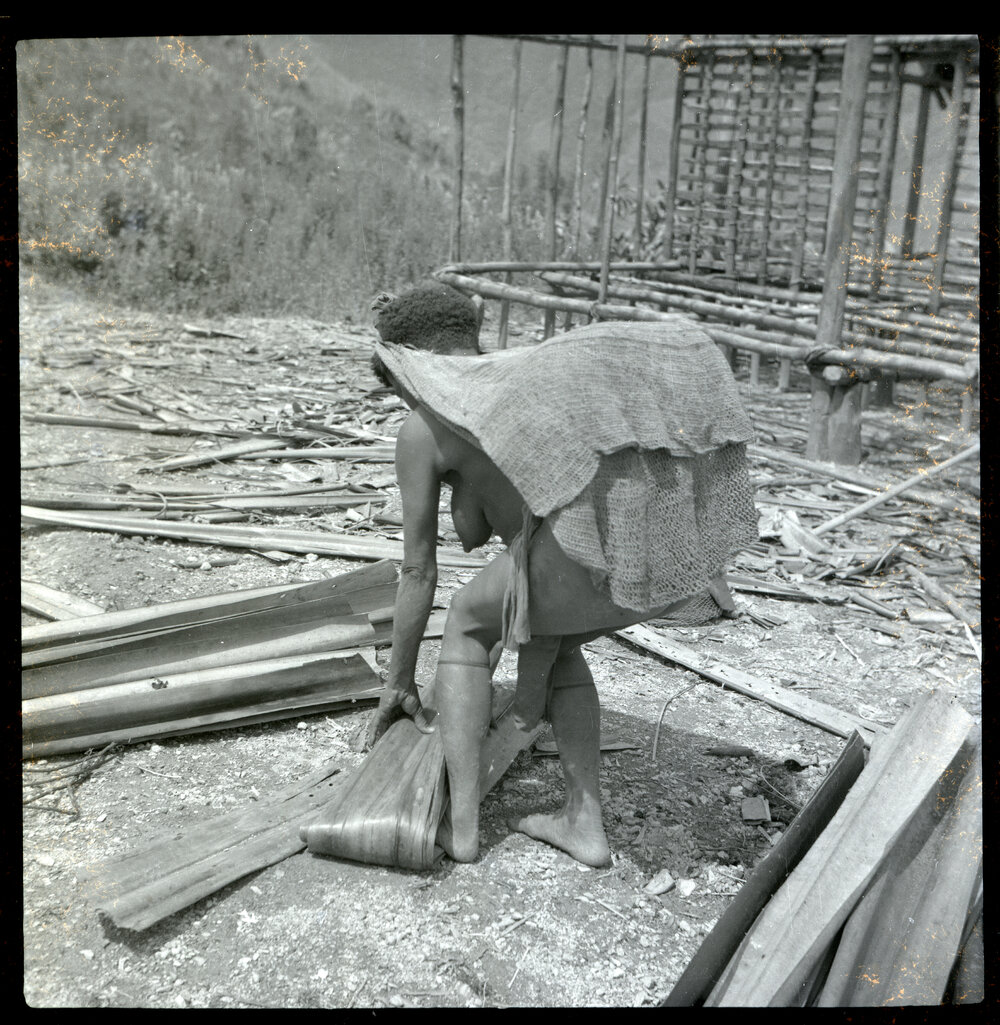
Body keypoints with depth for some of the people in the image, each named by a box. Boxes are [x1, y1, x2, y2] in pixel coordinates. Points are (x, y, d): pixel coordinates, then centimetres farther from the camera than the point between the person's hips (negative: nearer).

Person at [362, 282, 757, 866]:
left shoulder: (422, 427, 19)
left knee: (467, 623, 23)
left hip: (595, 524, -6)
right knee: (553, 640, 32)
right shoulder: (526, 367, 37)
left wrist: (400, 682, 38)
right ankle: (585, 822, 28)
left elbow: (419, 571, 23)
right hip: (673, 523, 7)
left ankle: (462, 822, 21)